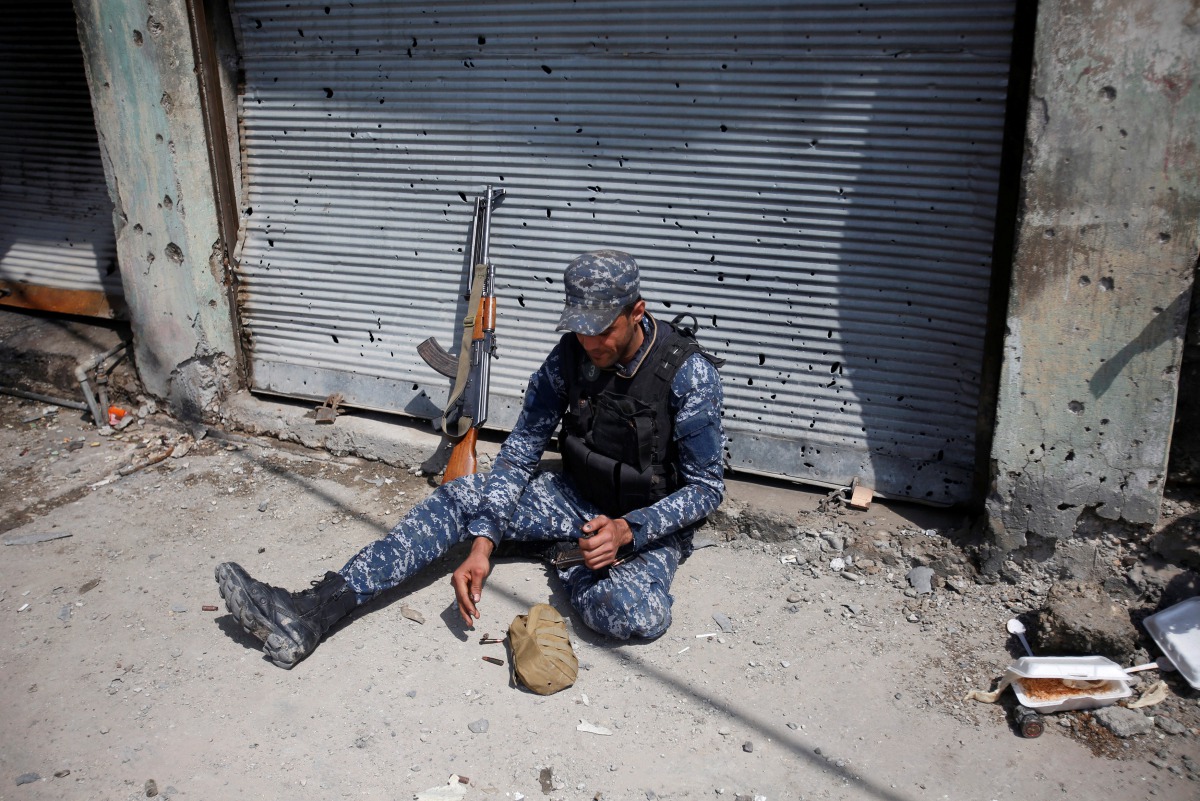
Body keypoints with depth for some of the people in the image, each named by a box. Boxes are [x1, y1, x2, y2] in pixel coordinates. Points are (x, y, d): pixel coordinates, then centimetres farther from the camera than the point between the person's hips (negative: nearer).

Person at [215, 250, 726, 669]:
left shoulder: (689, 374, -23)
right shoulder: (571, 356, -10)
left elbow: (707, 487, -16)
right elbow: (520, 453, -9)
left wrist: (627, 531, -32)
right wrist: (482, 542, -22)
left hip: (651, 525, -4)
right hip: (577, 501, 4)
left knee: (635, 616, -37)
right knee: (460, 497, -14)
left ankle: (571, 572, 0)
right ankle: (312, 612, -22)